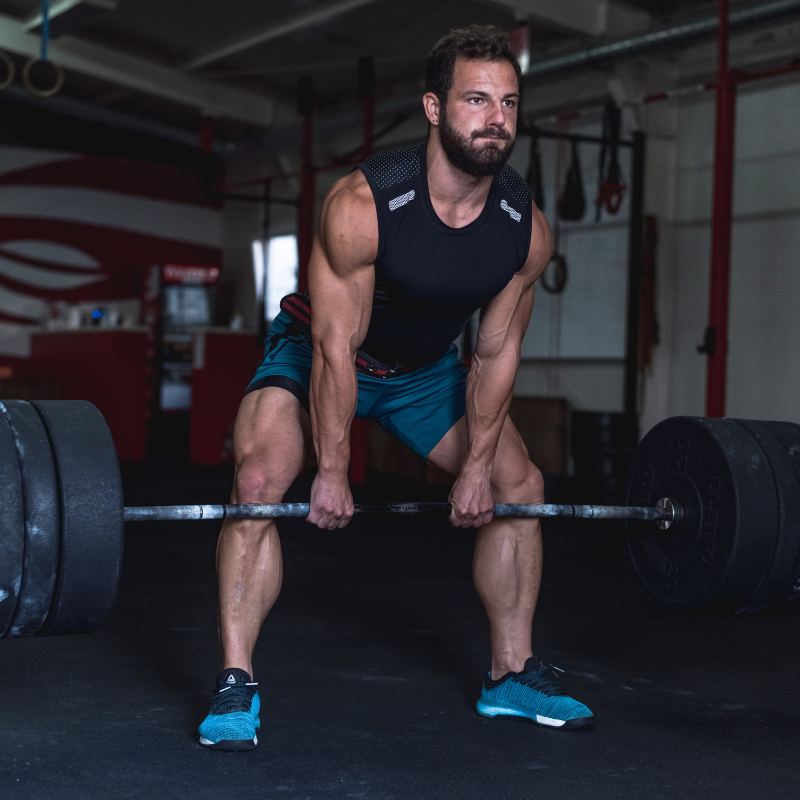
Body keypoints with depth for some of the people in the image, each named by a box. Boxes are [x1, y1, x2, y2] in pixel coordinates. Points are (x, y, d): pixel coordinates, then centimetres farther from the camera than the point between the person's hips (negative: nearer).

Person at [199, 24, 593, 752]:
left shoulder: (527, 229, -19)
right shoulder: (363, 205, -34)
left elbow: (496, 352, -7)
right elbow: (336, 347, -27)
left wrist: (478, 464, -5)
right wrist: (332, 472, -22)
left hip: (424, 367, 5)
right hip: (318, 352, -5)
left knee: (520, 486, 2)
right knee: (260, 479, -26)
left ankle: (512, 677, 16)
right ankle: (235, 686, -14)